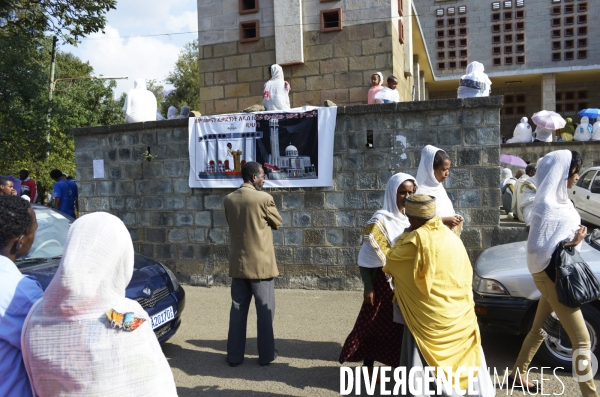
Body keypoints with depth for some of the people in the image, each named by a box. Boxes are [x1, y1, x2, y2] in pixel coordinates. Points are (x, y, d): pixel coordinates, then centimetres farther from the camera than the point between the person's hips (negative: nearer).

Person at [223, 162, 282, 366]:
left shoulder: (228, 200, 2)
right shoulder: (264, 198, -14)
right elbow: (277, 222, 0)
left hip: (238, 263, 5)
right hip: (261, 263, -5)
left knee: (237, 310, 12)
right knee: (265, 311, 7)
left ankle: (234, 355, 19)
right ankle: (266, 354, 17)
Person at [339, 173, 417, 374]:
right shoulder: (381, 220, -14)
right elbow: (365, 257, -13)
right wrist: (368, 287, -14)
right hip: (384, 281, -6)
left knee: (402, 326, 14)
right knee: (374, 325, 5)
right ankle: (369, 369, 22)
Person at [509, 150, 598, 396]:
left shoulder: (559, 200, 7)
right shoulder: (546, 205, -22)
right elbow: (536, 248, -23)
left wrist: (577, 236, -5)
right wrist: (571, 244, -20)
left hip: (559, 274, 10)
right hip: (551, 275, -10)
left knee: (539, 328, 20)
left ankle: (517, 374, 35)